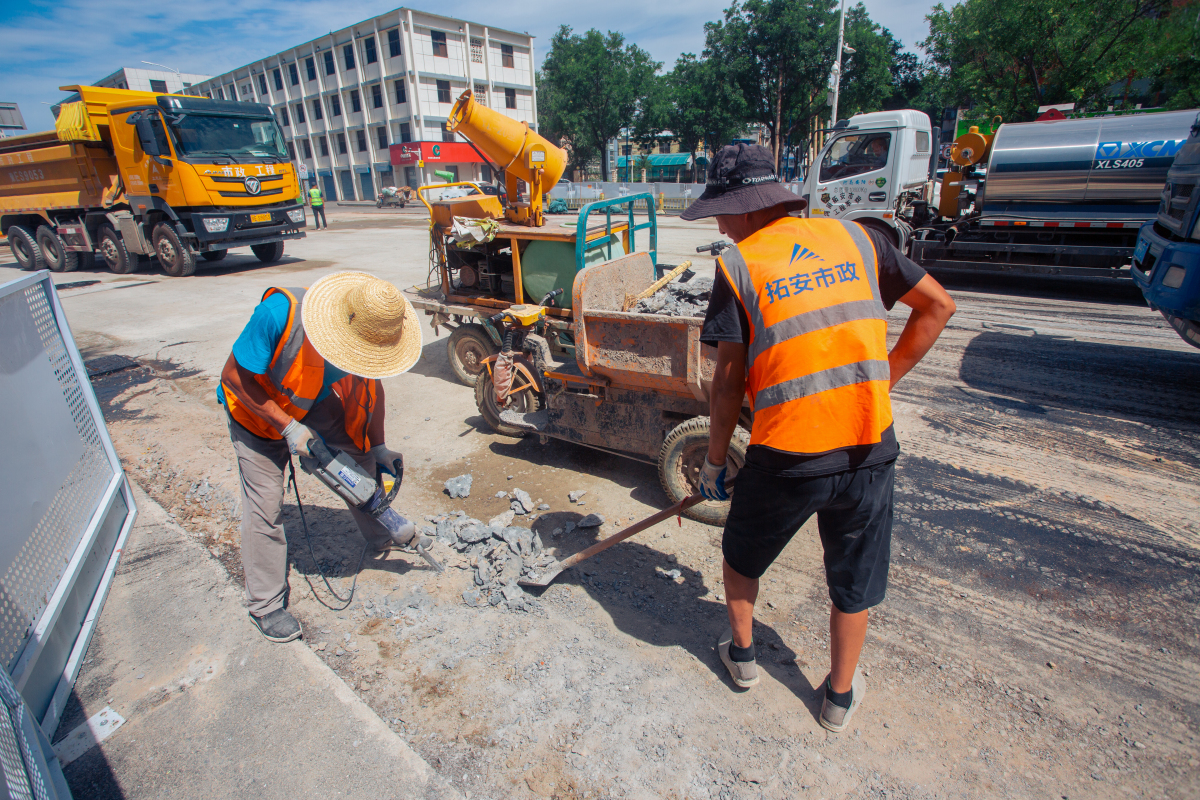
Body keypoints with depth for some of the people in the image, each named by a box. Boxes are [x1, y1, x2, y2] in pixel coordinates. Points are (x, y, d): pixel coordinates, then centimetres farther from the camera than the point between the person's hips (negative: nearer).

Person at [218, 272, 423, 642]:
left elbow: (370, 382, -7)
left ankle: (382, 536, 34)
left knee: (361, 458, 7)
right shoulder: (279, 313, -41)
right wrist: (288, 427, -30)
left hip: (316, 402, 4)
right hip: (257, 407, -4)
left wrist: (377, 446, -9)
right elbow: (234, 376, -27)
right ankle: (266, 605, 14)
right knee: (266, 506, -4)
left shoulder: (370, 330, -25)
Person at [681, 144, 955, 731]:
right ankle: (840, 697, 41)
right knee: (854, 582, 23)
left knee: (742, 554, 25)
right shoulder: (857, 237, 8)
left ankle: (741, 653, 45)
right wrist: (881, 380, 15)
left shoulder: (738, 264, -4)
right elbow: (938, 306, 13)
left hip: (785, 457, -3)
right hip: (870, 447, 4)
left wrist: (714, 462, 5)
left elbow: (729, 382, -6)